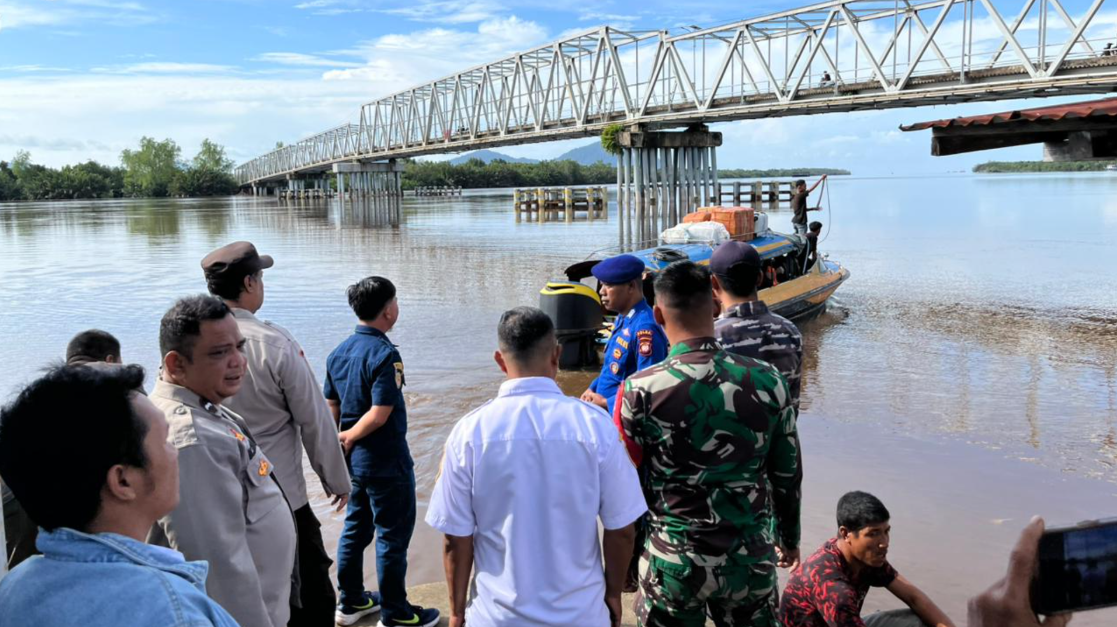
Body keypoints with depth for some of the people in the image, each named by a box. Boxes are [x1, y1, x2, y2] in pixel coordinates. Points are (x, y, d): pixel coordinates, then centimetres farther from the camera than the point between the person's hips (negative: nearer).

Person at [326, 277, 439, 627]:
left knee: (355, 528, 20)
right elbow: (379, 414, -24)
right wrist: (350, 437, -10)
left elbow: (332, 407, 9)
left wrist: (344, 440, 15)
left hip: (354, 459, 8)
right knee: (393, 536, 5)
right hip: (386, 462, -8)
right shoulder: (384, 354, -21)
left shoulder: (339, 352, 3)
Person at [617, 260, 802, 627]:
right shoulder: (768, 381, -8)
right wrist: (789, 536, 20)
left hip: (673, 564, -2)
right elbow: (788, 473, 3)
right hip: (751, 559, 2)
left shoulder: (641, 390, -15)